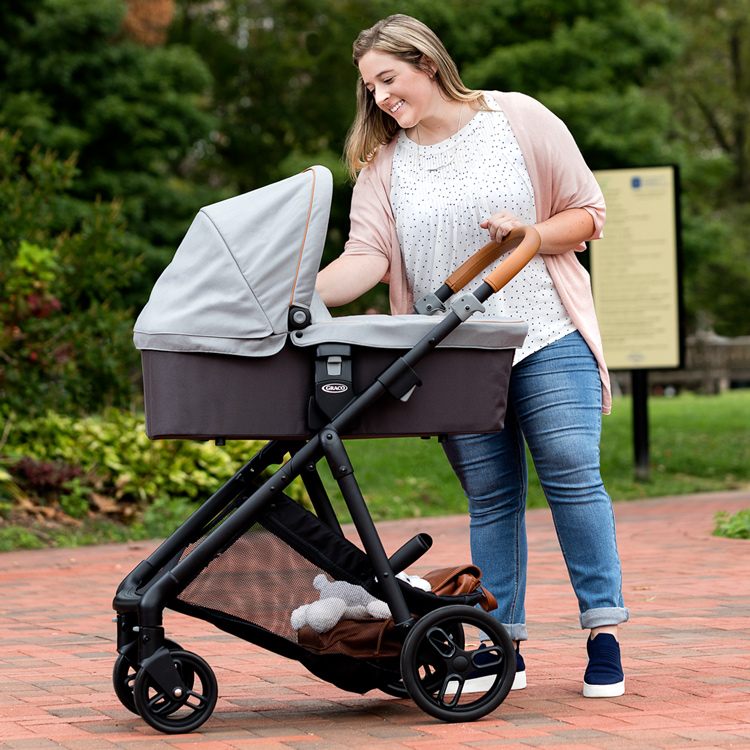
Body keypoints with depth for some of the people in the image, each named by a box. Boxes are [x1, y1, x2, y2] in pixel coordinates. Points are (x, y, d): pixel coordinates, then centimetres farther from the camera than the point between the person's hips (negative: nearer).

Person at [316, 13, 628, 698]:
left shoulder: (519, 119, 2)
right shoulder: (382, 163, 8)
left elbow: (587, 212, 5)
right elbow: (368, 256, -4)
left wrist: (528, 234, -13)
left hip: (547, 338, -2)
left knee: (572, 475, -8)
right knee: (490, 495, 1)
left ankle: (604, 630, 0)